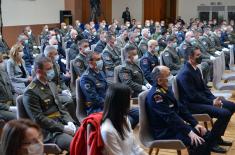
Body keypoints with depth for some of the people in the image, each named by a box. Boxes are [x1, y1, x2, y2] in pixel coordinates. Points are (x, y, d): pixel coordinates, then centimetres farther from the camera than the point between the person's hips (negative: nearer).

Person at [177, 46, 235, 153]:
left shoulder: (196, 69, 9)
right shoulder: (185, 73, -21)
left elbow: (204, 87, 15)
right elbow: (193, 96, -23)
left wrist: (214, 99, -2)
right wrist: (211, 102, -17)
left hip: (201, 99, 10)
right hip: (191, 104, -10)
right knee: (224, 113, -23)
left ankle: (217, 137, 15)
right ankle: (211, 142, -7)